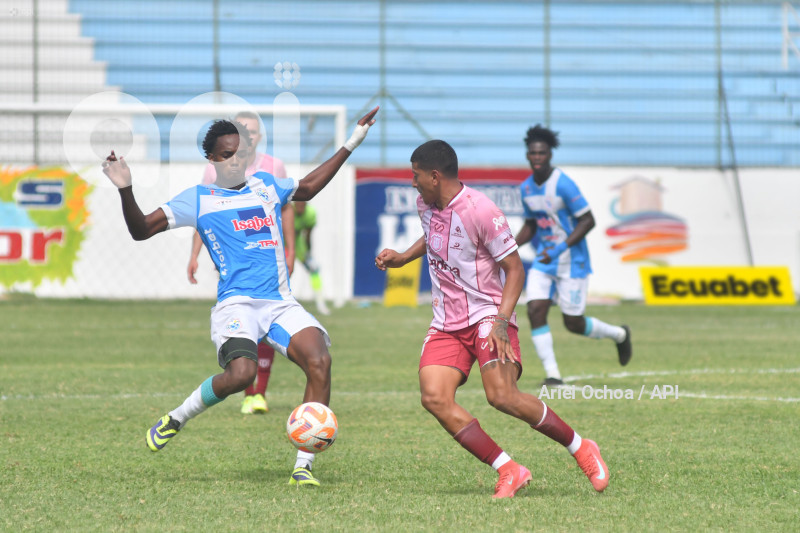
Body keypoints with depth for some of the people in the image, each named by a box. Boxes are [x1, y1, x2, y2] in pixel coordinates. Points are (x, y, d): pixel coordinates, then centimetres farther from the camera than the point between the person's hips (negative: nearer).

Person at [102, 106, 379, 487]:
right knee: (241, 373, -31)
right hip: (236, 303, -5)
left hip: (281, 302, 5)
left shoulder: (265, 186, 19)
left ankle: (303, 467, -15)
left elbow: (307, 187, 40)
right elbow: (141, 230, 4)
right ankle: (176, 419, -1)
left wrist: (351, 145, 39)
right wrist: (125, 190, -12)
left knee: (319, 360, -21)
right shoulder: (198, 199, 6)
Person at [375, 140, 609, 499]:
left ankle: (581, 449, -3)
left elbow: (514, 268, -14)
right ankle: (509, 471, -12)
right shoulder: (425, 204, 5)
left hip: (487, 315, -7)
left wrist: (502, 321, -23)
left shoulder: (480, 211, -18)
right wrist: (402, 258, 17)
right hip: (446, 323, 7)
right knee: (434, 397, -17)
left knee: (502, 396, -25)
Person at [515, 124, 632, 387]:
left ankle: (619, 334, 30)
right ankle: (552, 373, -6)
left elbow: (588, 221, -17)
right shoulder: (526, 188, 4)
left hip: (572, 263, -6)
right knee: (535, 310, -13)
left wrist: (560, 249, -26)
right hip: (543, 261, 6)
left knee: (573, 324, 1)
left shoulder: (563, 184, -18)